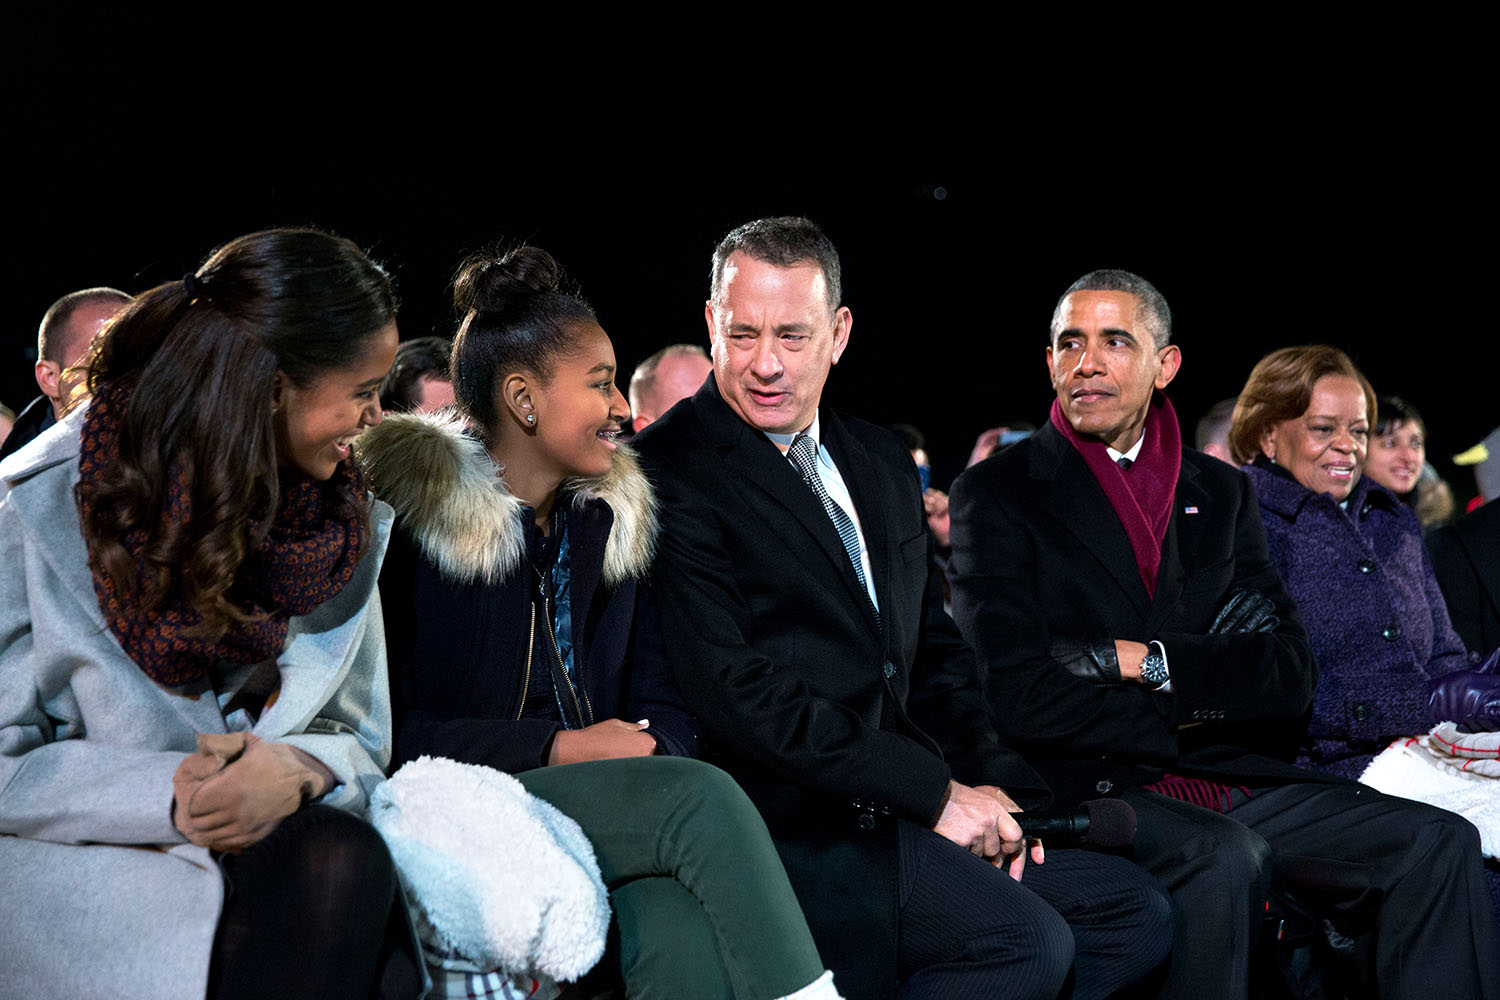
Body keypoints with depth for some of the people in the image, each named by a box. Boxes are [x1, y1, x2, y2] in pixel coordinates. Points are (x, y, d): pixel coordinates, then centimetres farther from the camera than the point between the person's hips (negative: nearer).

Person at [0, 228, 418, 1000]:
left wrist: (296, 771, -16)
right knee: (335, 867, -32)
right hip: (85, 858, -3)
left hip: (269, 840, 4)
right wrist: (170, 795, -22)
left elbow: (359, 742, 9)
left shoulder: (349, 522, 8)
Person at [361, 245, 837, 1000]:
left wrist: (648, 750, -10)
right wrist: (556, 749, -14)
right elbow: (387, 726, -8)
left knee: (687, 938, -33)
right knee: (703, 797, -29)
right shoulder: (406, 512, -1)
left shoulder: (612, 517, 17)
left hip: (607, 809, 4)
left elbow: (664, 704, 14)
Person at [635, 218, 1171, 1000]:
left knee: (1136, 912, 2)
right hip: (793, 822, -8)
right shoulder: (672, 472, -9)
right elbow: (731, 686, -18)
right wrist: (933, 792, -17)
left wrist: (994, 786, 3)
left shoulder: (882, 465, 18)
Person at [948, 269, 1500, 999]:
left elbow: (1291, 672, 5)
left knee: (1438, 843, -14)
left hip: (1237, 782, 5)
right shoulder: (996, 496, 2)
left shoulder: (1219, 492, 16)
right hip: (1091, 790, -5)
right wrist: (1181, 719, -5)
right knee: (1227, 858, -34)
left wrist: (1150, 663, -9)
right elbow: (1014, 694, -10)